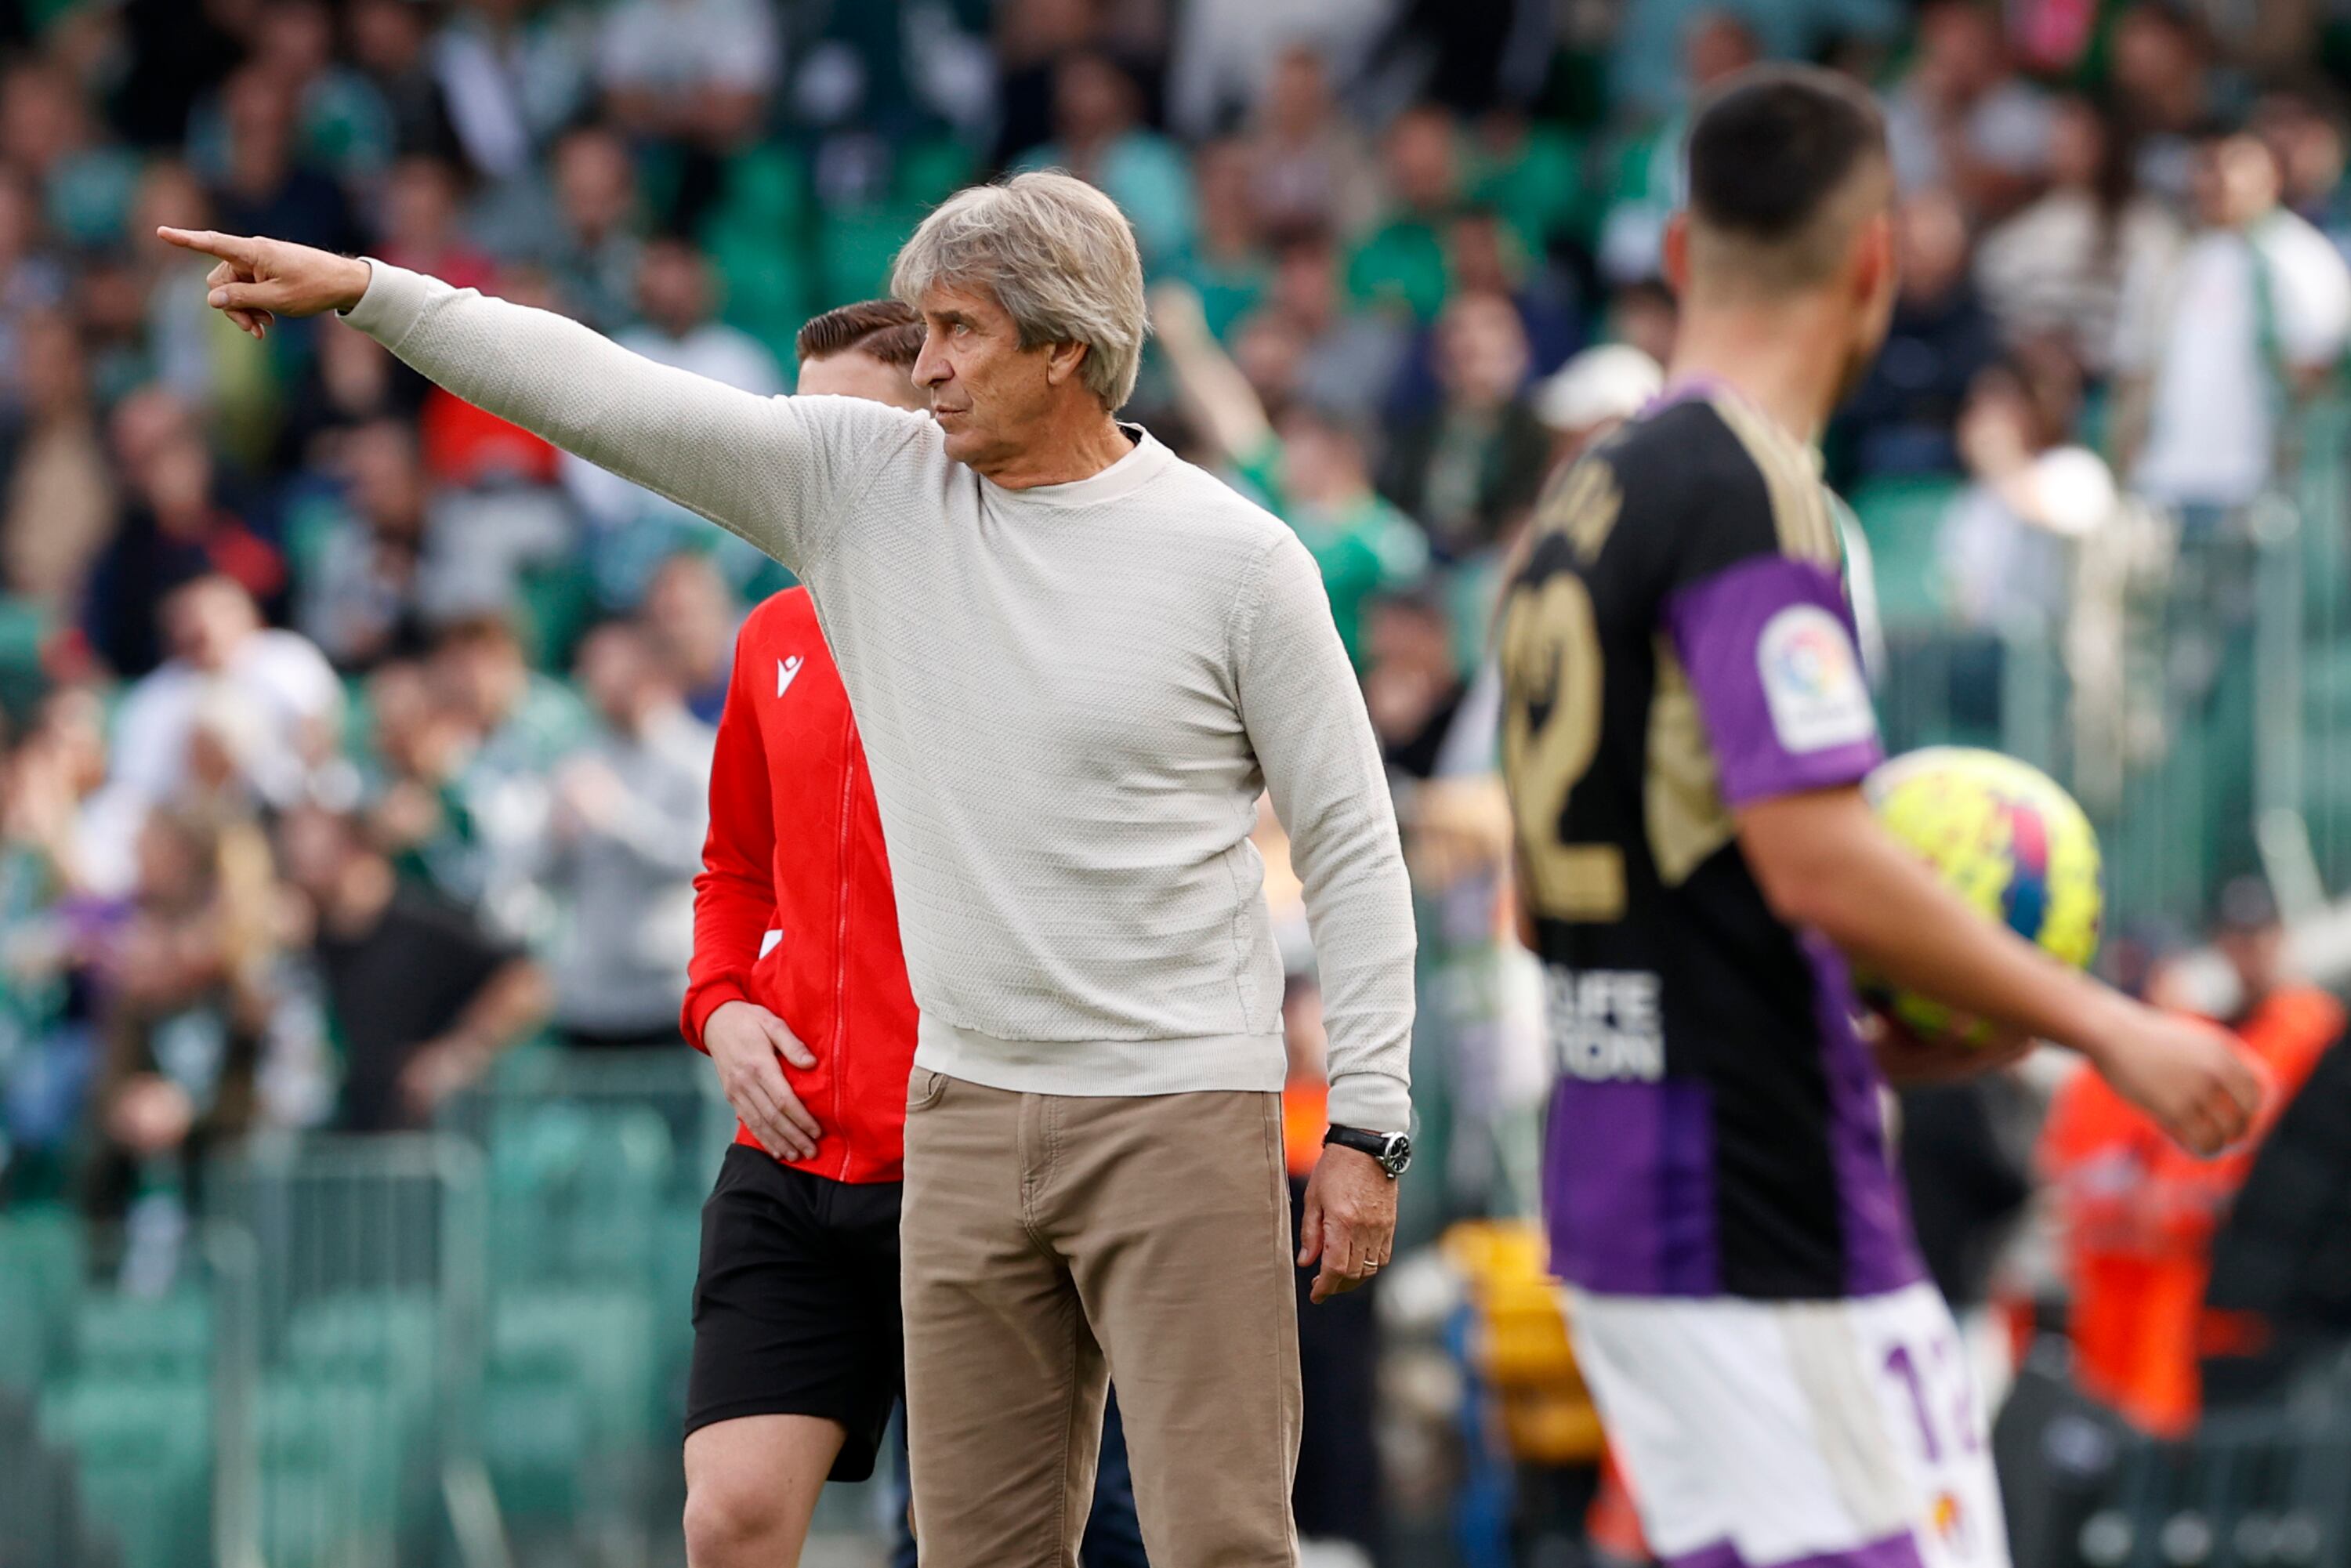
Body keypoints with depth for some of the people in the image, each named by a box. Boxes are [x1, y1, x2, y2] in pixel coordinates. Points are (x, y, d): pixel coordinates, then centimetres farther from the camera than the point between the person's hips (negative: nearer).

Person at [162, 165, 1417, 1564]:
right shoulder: (866, 482, 5)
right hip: (966, 1116, 5)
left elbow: (1355, 844, -2)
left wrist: (1369, 1127, -5)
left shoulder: (1234, 557, -5)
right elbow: (611, 398, 3)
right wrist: (363, 290, -3)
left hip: (1182, 1119, -5)